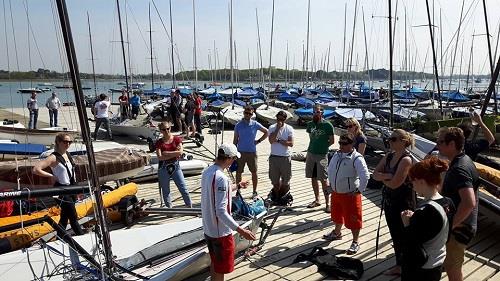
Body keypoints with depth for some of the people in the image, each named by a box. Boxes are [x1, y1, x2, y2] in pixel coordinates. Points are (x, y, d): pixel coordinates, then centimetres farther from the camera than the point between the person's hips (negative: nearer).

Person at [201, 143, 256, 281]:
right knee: (221, 268, 9)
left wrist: (237, 186, 31)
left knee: (214, 262, 25)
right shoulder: (221, 178, -27)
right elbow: (221, 212, -31)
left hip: (208, 229, 9)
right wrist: (241, 230, -31)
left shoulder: (207, 172, 1)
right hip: (221, 232, -9)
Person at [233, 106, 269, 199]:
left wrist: (259, 141, -1)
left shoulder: (255, 124, -2)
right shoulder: (238, 125, 0)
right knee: (238, 172, 5)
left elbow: (266, 132, 9)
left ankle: (255, 191, 18)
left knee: (254, 172, 6)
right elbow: (235, 139, 4)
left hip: (252, 152, 0)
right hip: (240, 152, 0)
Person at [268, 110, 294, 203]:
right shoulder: (272, 127, 1)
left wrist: (278, 140, -14)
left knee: (286, 180, 5)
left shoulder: (289, 129, -1)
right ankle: (276, 198, 22)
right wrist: (277, 128, -16)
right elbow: (271, 140, -15)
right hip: (274, 157, 1)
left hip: (285, 157, -1)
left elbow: (291, 143, -10)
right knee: (275, 180, 9)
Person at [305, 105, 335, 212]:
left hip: (322, 155, -5)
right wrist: (316, 146, 10)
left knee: (323, 180, -3)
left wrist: (323, 147, 0)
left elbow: (332, 141, -2)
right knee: (313, 178, 12)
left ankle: (327, 203, 6)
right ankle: (317, 200, 26)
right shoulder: (310, 124, 6)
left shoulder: (327, 125, -8)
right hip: (310, 154, 5)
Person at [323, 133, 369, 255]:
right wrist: (331, 184, 13)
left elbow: (365, 175, -27)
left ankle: (355, 243, 19)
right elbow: (330, 169, 17)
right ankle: (337, 233, 48)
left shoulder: (357, 158, -21)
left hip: (350, 195, -7)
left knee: (353, 219, 4)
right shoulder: (336, 155, 3)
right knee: (337, 214, 26)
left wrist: (359, 191, -21)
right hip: (336, 192, 8)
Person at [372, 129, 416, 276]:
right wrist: (387, 176, -19)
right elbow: (375, 174, -1)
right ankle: (399, 265, 35)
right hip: (389, 201, 8)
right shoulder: (389, 156, 4)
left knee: (403, 236, 7)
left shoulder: (406, 160, -21)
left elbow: (394, 184, -25)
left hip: (403, 203, -8)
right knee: (395, 235, 19)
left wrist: (382, 177, -7)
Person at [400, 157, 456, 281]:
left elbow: (410, 245, -25)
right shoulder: (447, 202, -3)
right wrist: (415, 217, 0)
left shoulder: (425, 211, -29)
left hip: (419, 271, -8)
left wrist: (406, 223, -11)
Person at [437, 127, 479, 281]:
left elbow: (469, 202, -38)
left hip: (458, 228, -9)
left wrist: (450, 225, -27)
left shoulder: (459, 168, -28)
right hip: (462, 224, 9)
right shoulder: (464, 159, 3)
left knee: (452, 268, 6)